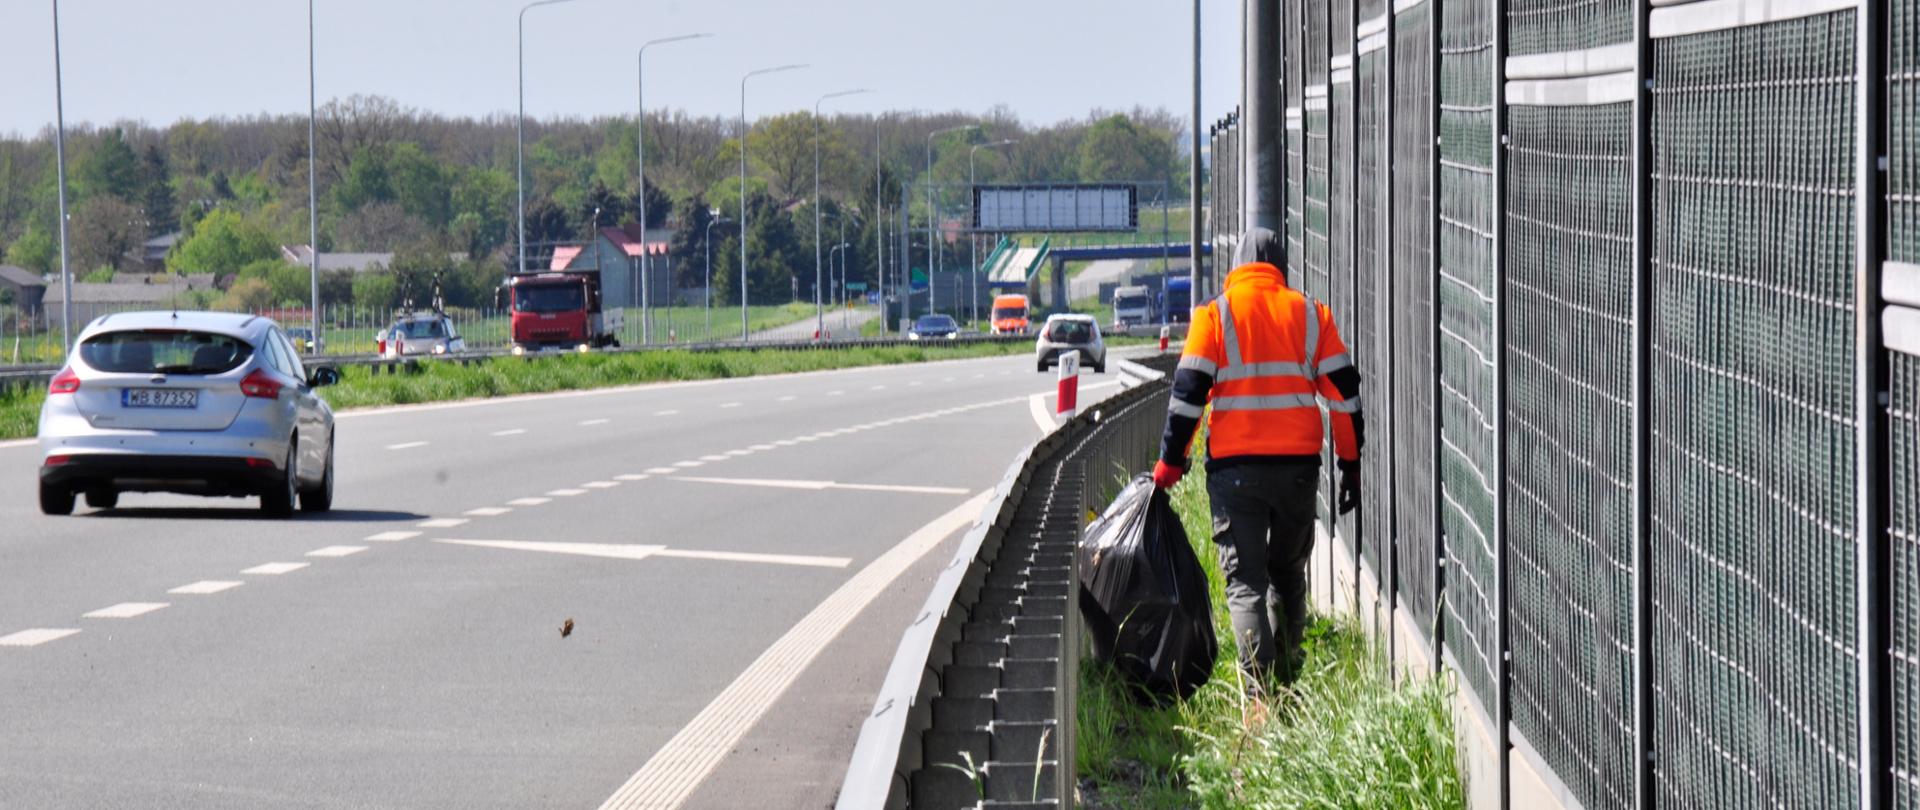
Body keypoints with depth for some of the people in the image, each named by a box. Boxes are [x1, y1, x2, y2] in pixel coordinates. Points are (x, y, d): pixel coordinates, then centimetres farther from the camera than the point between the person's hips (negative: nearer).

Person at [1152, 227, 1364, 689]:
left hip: (1235, 466, -2)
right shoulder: (1309, 313, 7)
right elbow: (1343, 391, 7)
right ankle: (1287, 681, 24)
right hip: (1298, 466, 2)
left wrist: (1170, 462, 1)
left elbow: (1188, 393, -6)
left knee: (1245, 581, -1)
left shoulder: (1215, 315, -1)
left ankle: (1261, 692, -15)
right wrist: (1351, 462, 13)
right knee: (1288, 574, 21)